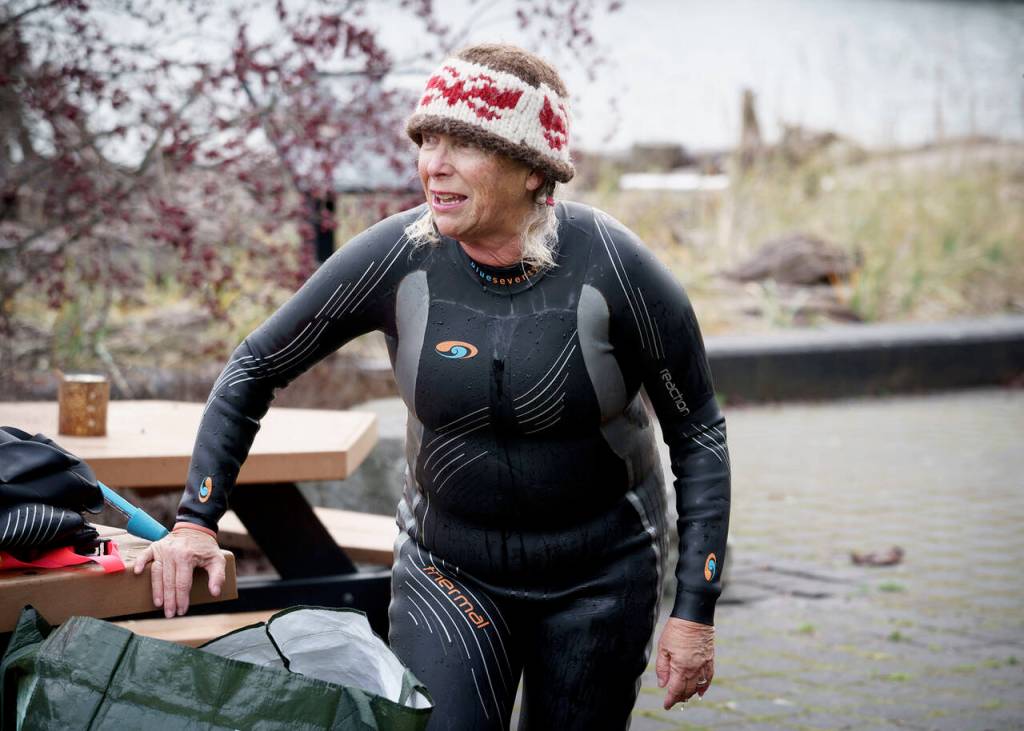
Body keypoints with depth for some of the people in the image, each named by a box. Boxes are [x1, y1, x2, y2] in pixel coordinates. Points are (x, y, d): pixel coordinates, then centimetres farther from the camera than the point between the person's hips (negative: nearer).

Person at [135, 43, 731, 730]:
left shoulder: (613, 267, -18)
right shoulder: (396, 259, -15)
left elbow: (699, 433, -8)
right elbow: (255, 369, -1)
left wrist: (695, 612, -11)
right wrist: (196, 519, -7)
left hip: (600, 572, -1)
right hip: (449, 565, 1)